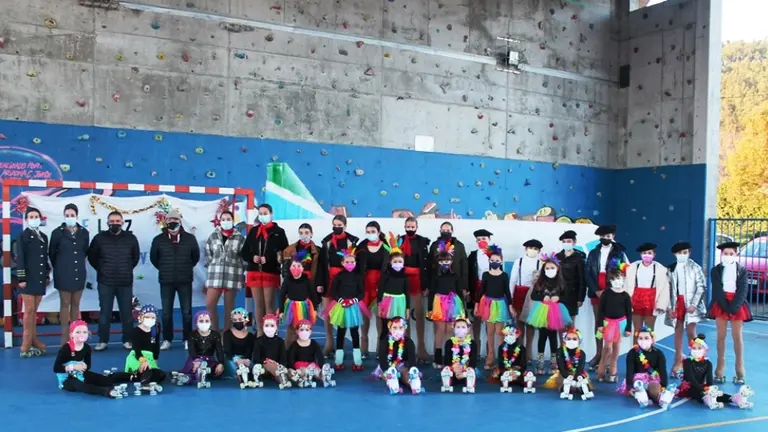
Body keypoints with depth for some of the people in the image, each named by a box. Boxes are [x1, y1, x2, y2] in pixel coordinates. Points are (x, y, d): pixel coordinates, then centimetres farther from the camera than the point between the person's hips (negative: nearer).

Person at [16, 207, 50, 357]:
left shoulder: (44, 237, 14)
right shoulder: (23, 236, -2)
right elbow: (20, 258, -8)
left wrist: (47, 275, 12)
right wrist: (21, 278, -14)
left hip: (40, 279, 5)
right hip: (29, 278, -5)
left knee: (34, 311, 9)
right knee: (29, 310, -6)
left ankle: (33, 341, 14)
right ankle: (27, 346, -2)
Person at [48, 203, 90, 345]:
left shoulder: (84, 232, 3)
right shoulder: (57, 232, -3)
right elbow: (52, 253, 5)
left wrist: (79, 264, 13)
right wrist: (58, 268, 11)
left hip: (79, 273, 3)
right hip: (63, 273, -2)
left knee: (76, 304, 9)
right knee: (65, 304, 1)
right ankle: (65, 336, 6)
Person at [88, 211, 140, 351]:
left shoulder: (131, 238, 0)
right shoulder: (99, 238, -2)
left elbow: (136, 257, 14)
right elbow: (92, 256, 10)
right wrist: (101, 269, 10)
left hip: (125, 282, 0)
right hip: (105, 282, 0)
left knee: (127, 312, 5)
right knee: (104, 312, 5)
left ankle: (128, 340, 14)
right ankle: (103, 341, 13)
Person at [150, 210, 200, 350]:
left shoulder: (189, 238, -1)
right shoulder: (159, 239, 0)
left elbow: (196, 256, 12)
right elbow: (153, 257, 13)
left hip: (185, 280, 0)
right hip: (166, 281, 1)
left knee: (186, 311, 5)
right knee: (166, 312, 6)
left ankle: (187, 339, 13)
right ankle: (167, 340, 14)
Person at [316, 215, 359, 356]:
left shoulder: (351, 241, 1)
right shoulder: (327, 241, 8)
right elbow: (321, 263, 6)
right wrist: (319, 282, -1)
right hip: (329, 278, 2)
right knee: (326, 311, 2)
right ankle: (329, 342, 13)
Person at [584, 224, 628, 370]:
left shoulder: (619, 253, 4)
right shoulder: (593, 253, 11)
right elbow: (587, 273, 6)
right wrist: (596, 290, -7)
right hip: (596, 292, 3)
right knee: (598, 322, 6)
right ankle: (599, 353, 11)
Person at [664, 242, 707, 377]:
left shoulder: (695, 267, -2)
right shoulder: (671, 269, 7)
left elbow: (701, 286, -6)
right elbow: (668, 288, 6)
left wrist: (694, 304, -14)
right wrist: (670, 307, -2)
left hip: (690, 303, -3)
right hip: (677, 303, 3)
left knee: (691, 332, -8)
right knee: (678, 332, 8)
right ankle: (678, 361, 15)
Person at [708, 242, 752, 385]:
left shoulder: (742, 269, 4)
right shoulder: (715, 270, 5)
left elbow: (743, 290, -4)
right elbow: (717, 290, -3)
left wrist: (734, 307, -15)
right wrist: (726, 306, -13)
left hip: (737, 305, 0)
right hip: (721, 305, 1)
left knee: (737, 336, 1)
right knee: (721, 336, 4)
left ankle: (740, 371, 5)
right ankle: (720, 369, 8)